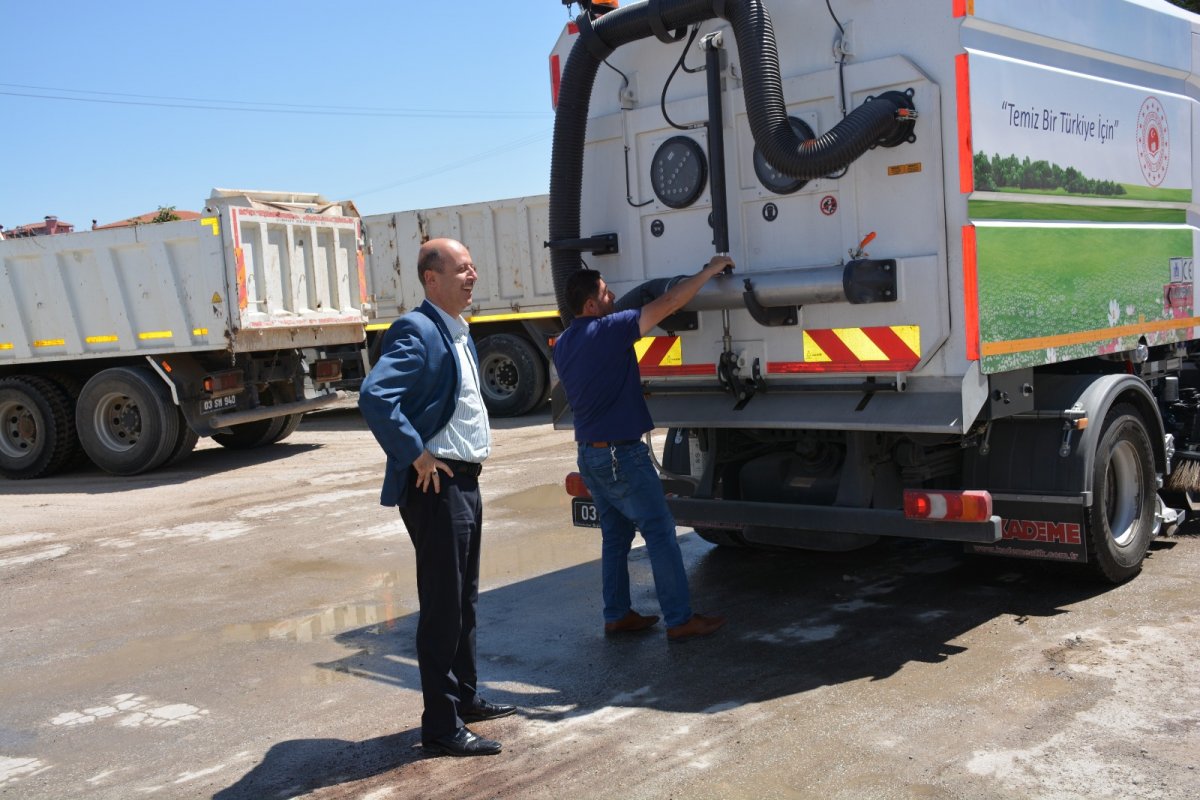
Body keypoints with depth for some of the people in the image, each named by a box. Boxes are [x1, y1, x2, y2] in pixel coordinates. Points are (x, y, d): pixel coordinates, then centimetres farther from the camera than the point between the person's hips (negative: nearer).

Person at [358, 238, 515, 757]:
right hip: (436, 486, -10)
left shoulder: (458, 334, 14)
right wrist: (417, 456, -24)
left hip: (464, 482, 10)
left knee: (464, 600, 19)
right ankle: (441, 725, 6)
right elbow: (375, 397, -30)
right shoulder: (417, 332, -17)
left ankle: (464, 697, 33)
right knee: (443, 606, -3)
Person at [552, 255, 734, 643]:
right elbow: (669, 302, -18)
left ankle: (617, 615, 20)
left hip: (589, 453, 9)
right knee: (660, 532, -2)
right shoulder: (607, 331, -17)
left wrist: (633, 387, 28)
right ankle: (680, 620, 2)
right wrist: (710, 270, -9)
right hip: (621, 453, -9)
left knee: (615, 534, 16)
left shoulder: (563, 344, 8)